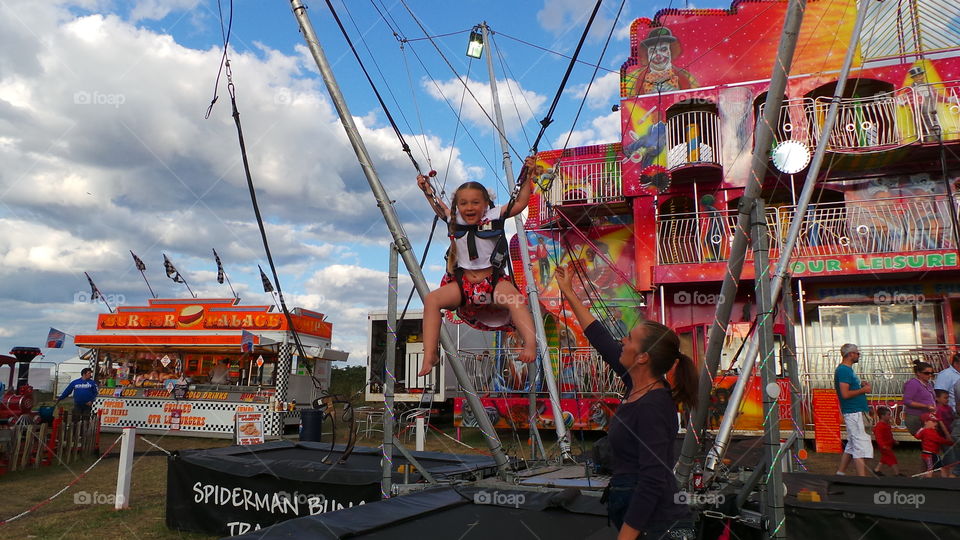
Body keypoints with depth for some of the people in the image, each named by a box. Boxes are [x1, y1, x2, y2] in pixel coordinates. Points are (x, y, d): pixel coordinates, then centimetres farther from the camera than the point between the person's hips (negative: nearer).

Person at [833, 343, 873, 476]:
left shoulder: (847, 369, 17)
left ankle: (840, 474, 21)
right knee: (862, 446, -9)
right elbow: (845, 394, -22)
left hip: (855, 412, 10)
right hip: (853, 412, -10)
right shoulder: (843, 370, -16)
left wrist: (861, 385, 9)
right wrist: (863, 390, -11)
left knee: (852, 445, 15)